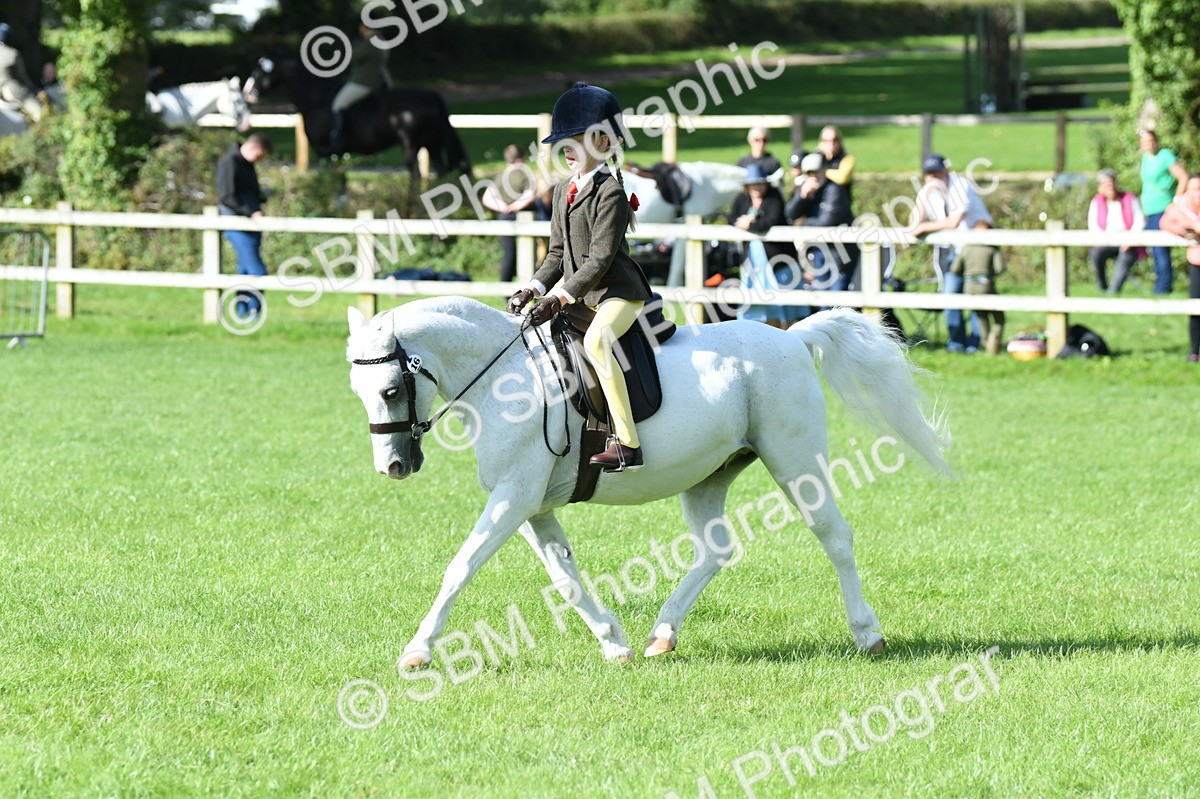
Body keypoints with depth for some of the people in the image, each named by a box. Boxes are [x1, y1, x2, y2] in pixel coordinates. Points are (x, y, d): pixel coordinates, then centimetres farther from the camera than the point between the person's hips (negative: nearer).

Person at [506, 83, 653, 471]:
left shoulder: (611, 192, -15)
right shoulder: (564, 191, 12)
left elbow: (599, 259, -21)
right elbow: (558, 253, 16)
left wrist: (560, 298, -25)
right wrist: (534, 289, 0)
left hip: (618, 292, -10)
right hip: (578, 295, 10)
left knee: (596, 340, -35)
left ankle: (627, 443, -37)